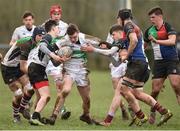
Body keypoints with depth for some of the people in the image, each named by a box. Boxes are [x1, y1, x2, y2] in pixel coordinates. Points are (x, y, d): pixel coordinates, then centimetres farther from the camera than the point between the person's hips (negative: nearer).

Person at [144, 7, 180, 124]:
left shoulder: (167, 27, -6)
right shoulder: (149, 31, 11)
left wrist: (157, 41, -28)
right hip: (158, 62, 5)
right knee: (155, 90, 0)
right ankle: (152, 113, 18)